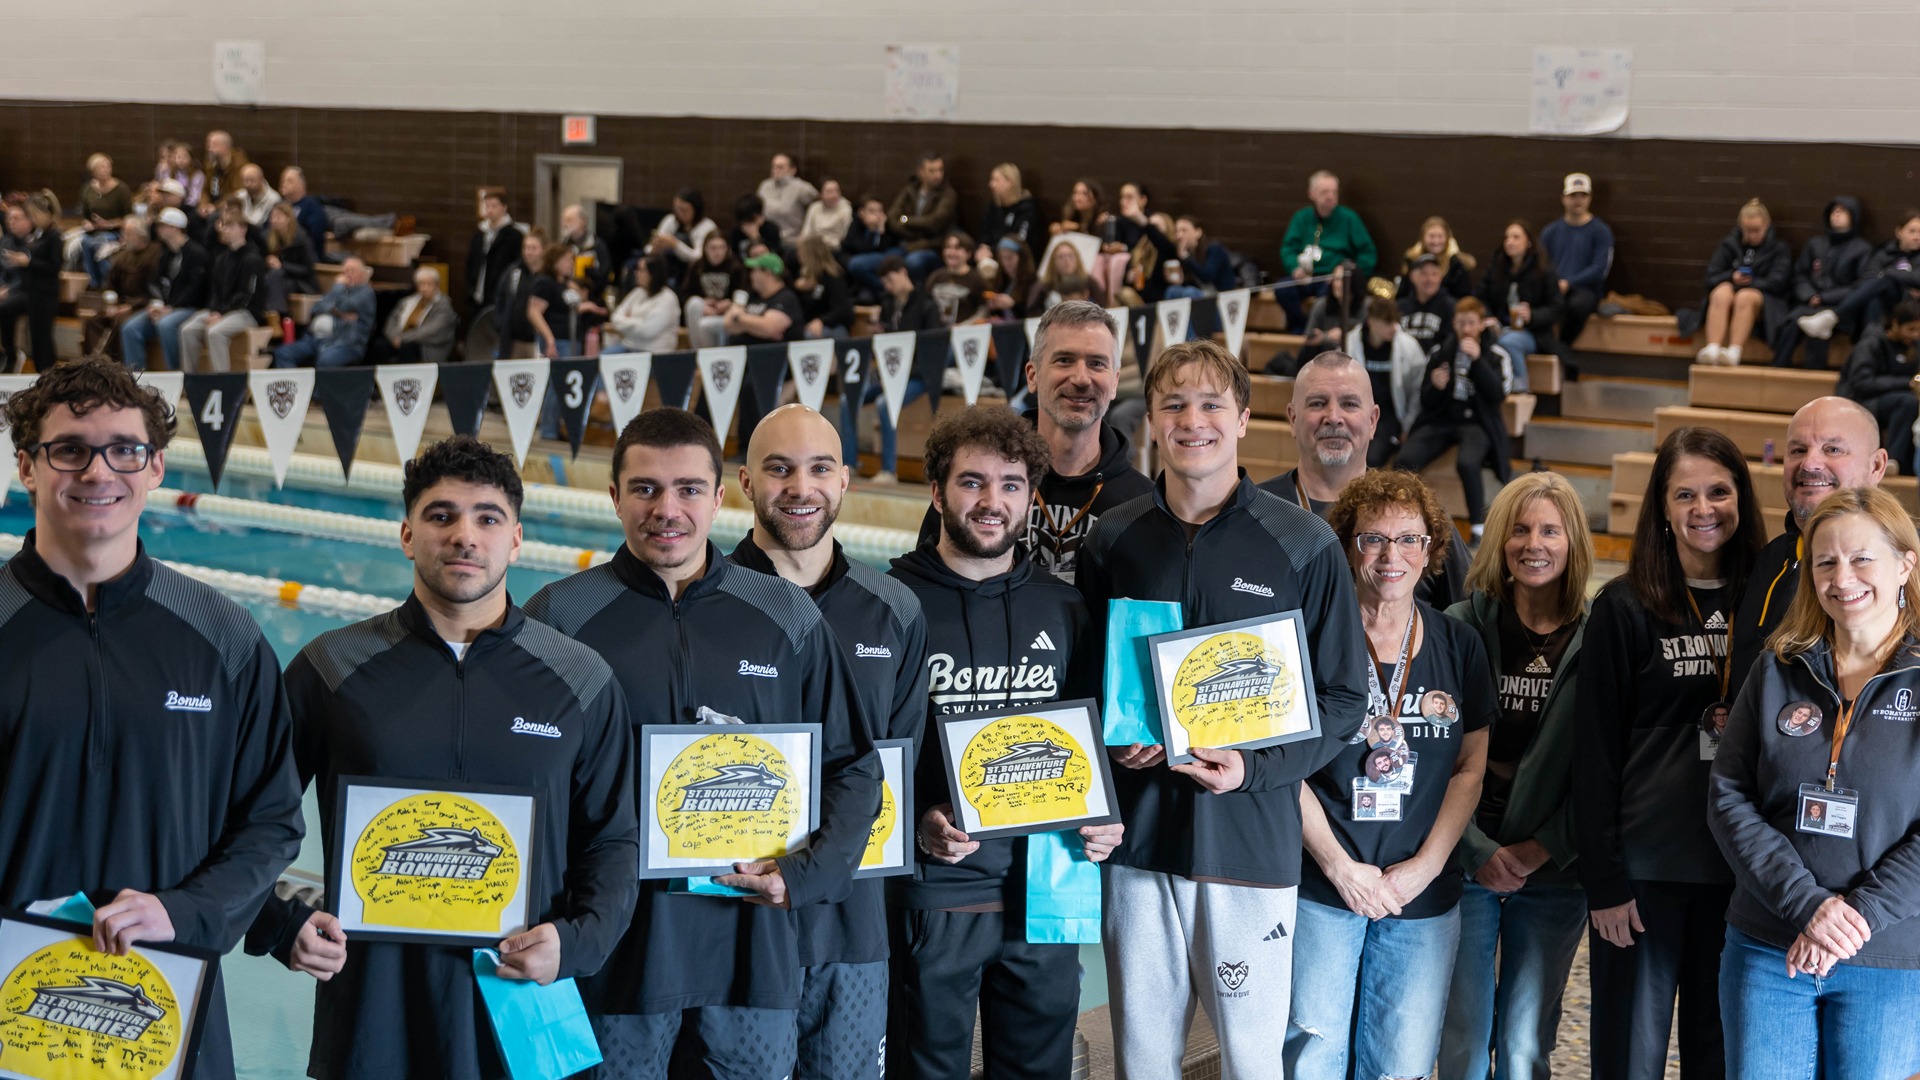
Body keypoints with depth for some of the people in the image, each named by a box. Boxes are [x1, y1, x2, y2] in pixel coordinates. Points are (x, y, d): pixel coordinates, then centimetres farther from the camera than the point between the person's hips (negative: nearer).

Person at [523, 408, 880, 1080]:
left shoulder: (789, 619, 5)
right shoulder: (558, 617, 0)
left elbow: (853, 768, 9)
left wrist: (805, 872, -6)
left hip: (750, 933, 2)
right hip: (616, 941, -1)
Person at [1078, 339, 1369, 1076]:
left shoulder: (1305, 545, -1)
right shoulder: (1113, 539, 7)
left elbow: (1343, 697, 1)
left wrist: (1256, 767, -14)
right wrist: (1109, 743, -7)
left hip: (1250, 839, -2)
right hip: (1138, 839, 2)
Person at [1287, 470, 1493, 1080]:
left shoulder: (1459, 647, 7)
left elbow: (1470, 768, 9)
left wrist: (1425, 866, -3)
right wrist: (1340, 866, -9)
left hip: (1423, 895, 3)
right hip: (1320, 889, -3)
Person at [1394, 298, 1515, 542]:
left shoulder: (1496, 355, 3)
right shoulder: (1440, 352, 8)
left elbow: (1498, 394, -13)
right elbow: (1426, 401, 9)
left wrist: (1477, 360, -19)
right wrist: (1436, 387, -14)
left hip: (1477, 423, -3)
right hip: (1440, 420, 3)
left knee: (1467, 463, -35)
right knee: (1405, 461, -24)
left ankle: (1479, 525, -19)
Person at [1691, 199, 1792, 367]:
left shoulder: (1779, 248, 9)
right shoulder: (1729, 244, 14)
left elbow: (1776, 283, -3)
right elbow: (1711, 277, 5)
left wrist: (1750, 281, -11)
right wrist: (1732, 277, -14)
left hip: (1764, 298, -2)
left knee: (1745, 296, -37)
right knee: (1721, 294, -35)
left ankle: (1733, 353, -51)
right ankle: (1712, 351, -53)